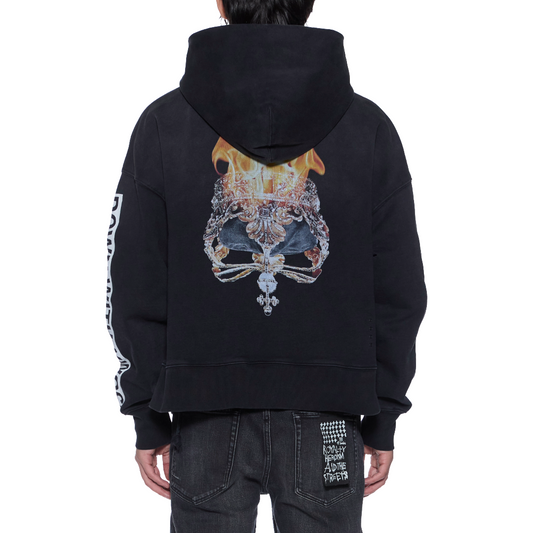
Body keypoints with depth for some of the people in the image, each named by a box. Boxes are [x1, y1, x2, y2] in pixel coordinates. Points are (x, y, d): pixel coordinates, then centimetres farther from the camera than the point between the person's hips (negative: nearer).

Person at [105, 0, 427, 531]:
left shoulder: (163, 123, 0)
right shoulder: (369, 126, 1)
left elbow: (135, 289, 0)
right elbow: (399, 292, 2)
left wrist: (149, 418, 7)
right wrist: (383, 419, 10)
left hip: (206, 421, 0)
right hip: (328, 418, 1)